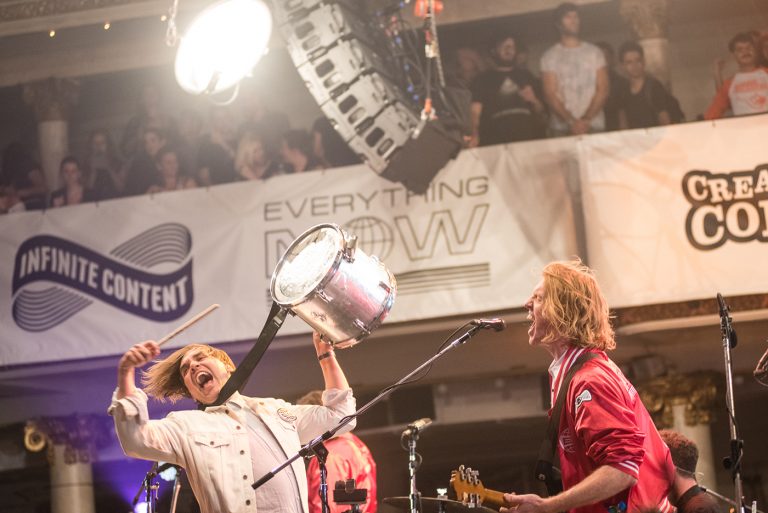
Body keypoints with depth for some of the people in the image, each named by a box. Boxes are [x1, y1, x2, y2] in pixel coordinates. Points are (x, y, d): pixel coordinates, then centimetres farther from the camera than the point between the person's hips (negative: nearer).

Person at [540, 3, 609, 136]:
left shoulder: (594, 52, 12)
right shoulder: (550, 56, 8)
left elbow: (603, 89, 5)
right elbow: (550, 94, 0)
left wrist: (586, 120, -9)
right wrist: (571, 121, -13)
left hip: (594, 125, 1)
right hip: (561, 128, -1)